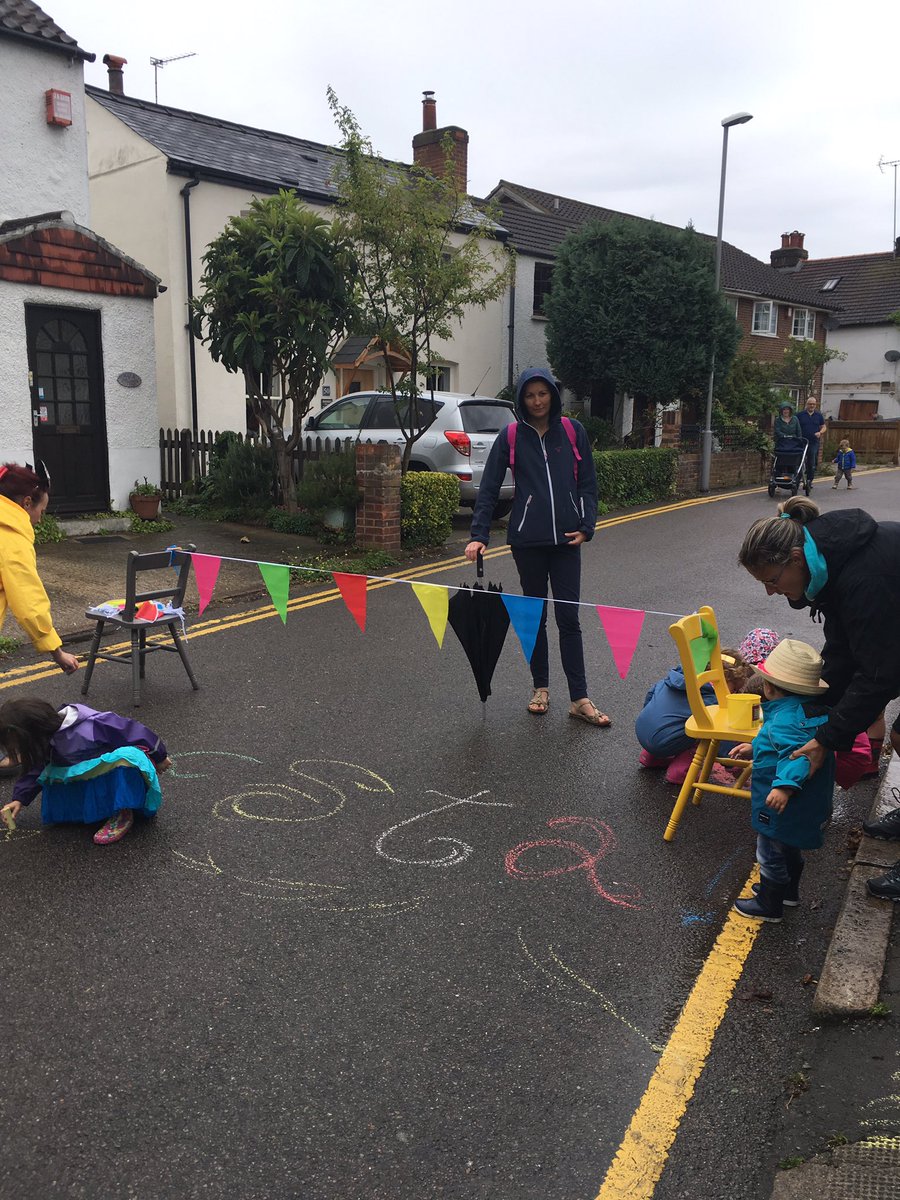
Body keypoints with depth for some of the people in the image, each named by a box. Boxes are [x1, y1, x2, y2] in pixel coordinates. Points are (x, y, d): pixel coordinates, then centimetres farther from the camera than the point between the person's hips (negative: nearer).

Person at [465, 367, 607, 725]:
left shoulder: (572, 431, 3)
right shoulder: (511, 437, 0)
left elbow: (587, 483, 6)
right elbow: (488, 489, -1)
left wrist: (586, 527, -5)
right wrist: (479, 535, -9)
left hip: (566, 538, 0)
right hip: (527, 540, 0)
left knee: (569, 618, 1)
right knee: (535, 616, 10)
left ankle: (579, 699, 5)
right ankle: (541, 688, 24)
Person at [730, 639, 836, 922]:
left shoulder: (784, 719, -30)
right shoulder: (809, 710, 3)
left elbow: (798, 753, -42)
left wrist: (785, 785, -53)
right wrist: (753, 749, 24)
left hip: (780, 807, -10)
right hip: (806, 805, 10)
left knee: (770, 854, 9)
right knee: (789, 849, 28)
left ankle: (768, 905, 26)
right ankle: (788, 891, 48)